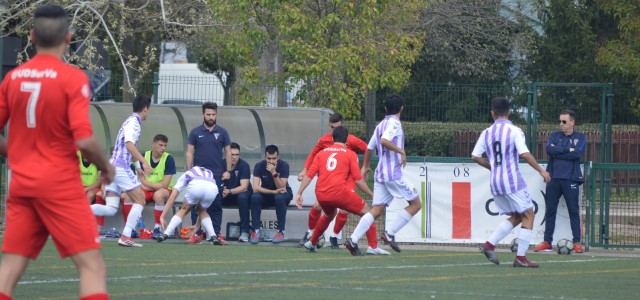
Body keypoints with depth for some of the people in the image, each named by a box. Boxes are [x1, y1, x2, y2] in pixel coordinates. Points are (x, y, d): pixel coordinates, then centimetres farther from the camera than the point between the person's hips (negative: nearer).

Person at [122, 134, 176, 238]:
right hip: (146, 190, 4)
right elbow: (140, 179, 2)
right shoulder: (144, 156, 2)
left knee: (158, 195, -39)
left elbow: (165, 184, -12)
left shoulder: (168, 159, -9)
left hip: (163, 190, -4)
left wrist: (148, 185, -9)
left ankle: (157, 228, -29)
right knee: (128, 195, -23)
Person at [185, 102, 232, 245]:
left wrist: (228, 171, -1)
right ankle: (196, 234, 0)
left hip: (217, 175, 0)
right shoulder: (195, 132, 5)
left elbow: (228, 152, 8)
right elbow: (190, 153, 5)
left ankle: (216, 234, 2)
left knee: (216, 205, 0)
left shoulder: (222, 132, 6)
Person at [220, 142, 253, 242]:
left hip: (242, 193, -3)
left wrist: (229, 191, -40)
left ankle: (244, 232, -31)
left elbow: (244, 187, -24)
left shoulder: (244, 165, -16)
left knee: (242, 197, -37)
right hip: (226, 196, 3)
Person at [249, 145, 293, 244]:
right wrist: (274, 191, -34)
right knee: (255, 197, -31)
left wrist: (274, 173, -40)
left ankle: (281, 231, -25)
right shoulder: (259, 166, -15)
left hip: (283, 194, -1)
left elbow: (282, 188, -26)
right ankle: (256, 231, -24)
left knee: (279, 198, -37)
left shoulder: (284, 165, -19)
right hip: (266, 194, 1)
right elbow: (256, 188, -25)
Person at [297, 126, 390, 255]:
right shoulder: (350, 154, 8)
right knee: (366, 211, 7)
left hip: (321, 195, 5)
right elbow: (358, 180, 3)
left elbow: (309, 175, 9)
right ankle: (373, 246, -6)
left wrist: (299, 193, 10)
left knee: (329, 215, 35)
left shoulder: (321, 153, 18)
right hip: (339, 192, -5)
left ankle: (312, 243, 41)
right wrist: (372, 195, 13)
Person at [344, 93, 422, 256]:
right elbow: (384, 140, -26)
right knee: (415, 204, 1)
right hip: (393, 173, -8)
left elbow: (370, 147, 25)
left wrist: (365, 166, 39)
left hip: (380, 174, 8)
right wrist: (401, 151, -18)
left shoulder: (381, 125, 17)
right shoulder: (395, 123, -8)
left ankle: (353, 240, -9)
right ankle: (390, 233, -7)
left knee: (376, 210, 4)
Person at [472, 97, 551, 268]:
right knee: (528, 215, 3)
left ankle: (489, 245, 2)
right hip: (512, 180, -6)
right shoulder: (514, 131, -8)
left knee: (515, 217, 17)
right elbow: (524, 154, -18)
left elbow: (475, 156, 8)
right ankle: (521, 258, -3)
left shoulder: (487, 133, 7)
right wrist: (541, 170, -9)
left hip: (495, 183, 6)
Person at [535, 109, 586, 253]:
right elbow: (549, 149, -5)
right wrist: (568, 149, -9)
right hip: (553, 178, 3)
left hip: (570, 179, -3)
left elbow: (577, 153, -11)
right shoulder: (554, 135, 13)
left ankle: (577, 242, 0)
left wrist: (557, 152, -7)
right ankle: (547, 242, 8)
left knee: (574, 211, -3)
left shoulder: (580, 137, 6)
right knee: (550, 210, 3)